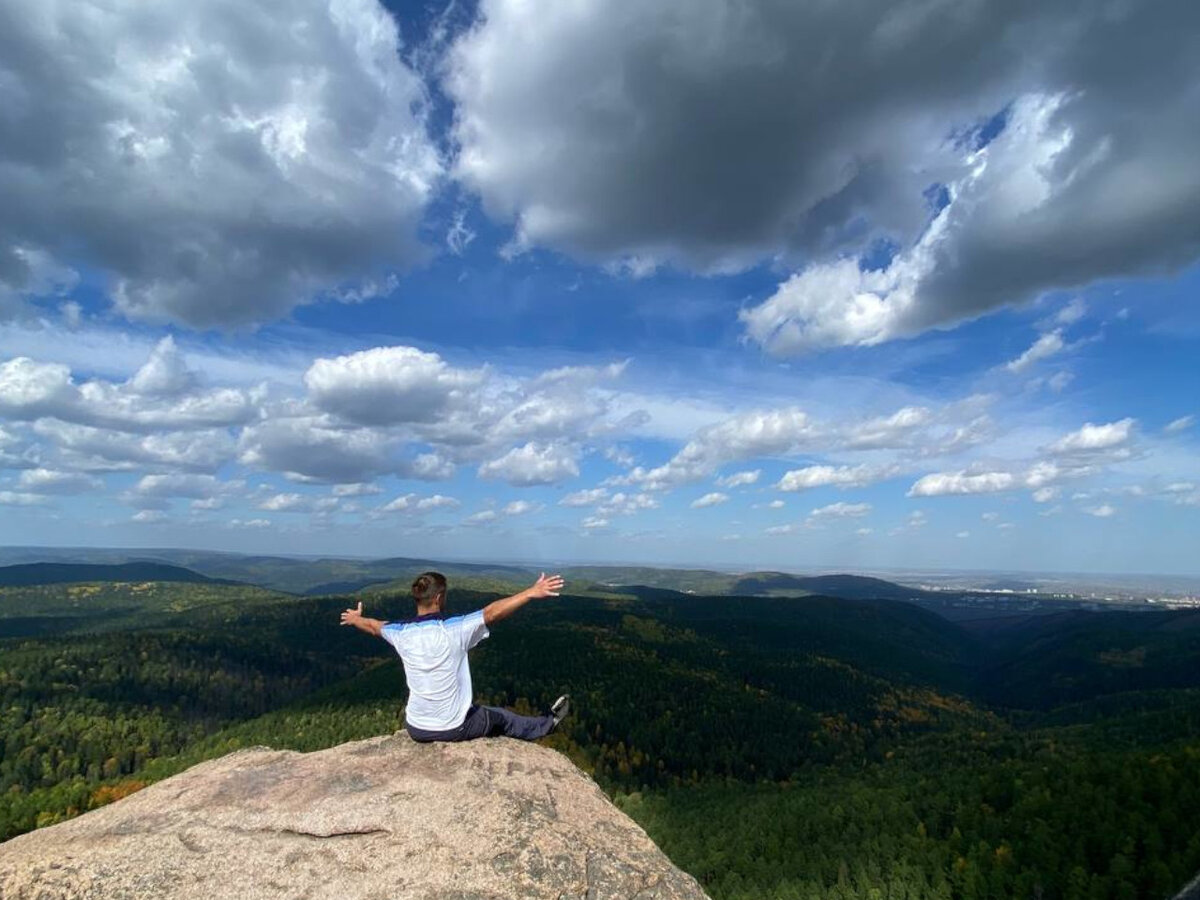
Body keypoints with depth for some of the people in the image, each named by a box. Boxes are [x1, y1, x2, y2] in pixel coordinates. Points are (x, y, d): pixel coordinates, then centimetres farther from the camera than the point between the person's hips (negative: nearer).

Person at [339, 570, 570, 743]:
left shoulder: (401, 633, -8)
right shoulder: (454, 629, -23)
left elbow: (374, 626, 13)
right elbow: (493, 612, -27)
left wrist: (355, 619, 34)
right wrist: (532, 592, -25)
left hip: (416, 729, 3)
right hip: (454, 729, -3)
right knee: (499, 717, 23)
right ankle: (546, 725, 43)